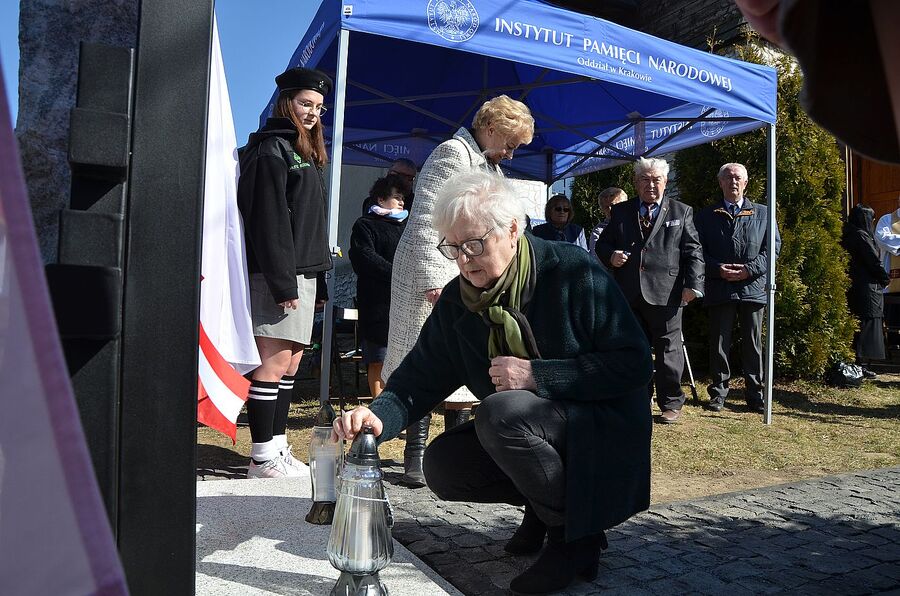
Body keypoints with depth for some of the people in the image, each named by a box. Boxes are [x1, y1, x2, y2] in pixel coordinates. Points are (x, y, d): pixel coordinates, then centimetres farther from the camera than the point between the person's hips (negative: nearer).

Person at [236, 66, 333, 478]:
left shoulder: (304, 151, 22)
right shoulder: (273, 149, -7)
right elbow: (269, 221, -16)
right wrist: (283, 282, -20)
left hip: (301, 272, 10)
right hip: (278, 274, -9)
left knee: (291, 364, 10)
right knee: (274, 363, -8)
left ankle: (278, 447, 17)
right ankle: (262, 459, -1)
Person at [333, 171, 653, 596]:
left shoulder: (573, 271, -19)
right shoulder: (456, 300, -4)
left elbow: (634, 363, -20)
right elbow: (419, 380, -5)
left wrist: (538, 375, -28)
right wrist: (379, 416, -27)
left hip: (601, 427, -6)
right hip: (530, 431, 6)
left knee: (501, 414, -31)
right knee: (443, 465, -12)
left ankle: (574, 536, -10)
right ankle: (542, 506, 10)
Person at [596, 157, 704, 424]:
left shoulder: (681, 212, 8)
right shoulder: (620, 212, 13)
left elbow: (693, 252, 4)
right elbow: (602, 245, 15)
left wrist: (692, 284, -7)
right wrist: (611, 256, -7)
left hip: (665, 294, -2)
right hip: (628, 294, 2)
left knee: (668, 351, 4)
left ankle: (671, 404, 19)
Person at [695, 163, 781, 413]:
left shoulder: (762, 213, 12)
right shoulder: (706, 215, 10)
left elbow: (773, 247, 6)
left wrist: (750, 269, -9)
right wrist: (718, 269, -12)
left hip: (752, 287, 1)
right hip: (719, 288, -1)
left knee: (753, 343, 5)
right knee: (719, 342, 2)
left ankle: (755, 392, 15)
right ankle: (718, 392, 13)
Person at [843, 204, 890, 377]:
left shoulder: (847, 236, 12)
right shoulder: (861, 236, -14)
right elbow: (874, 262, -13)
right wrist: (885, 280, 2)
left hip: (853, 288, 9)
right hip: (867, 288, -9)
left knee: (857, 326, 11)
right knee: (867, 325, -4)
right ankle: (861, 365, -4)